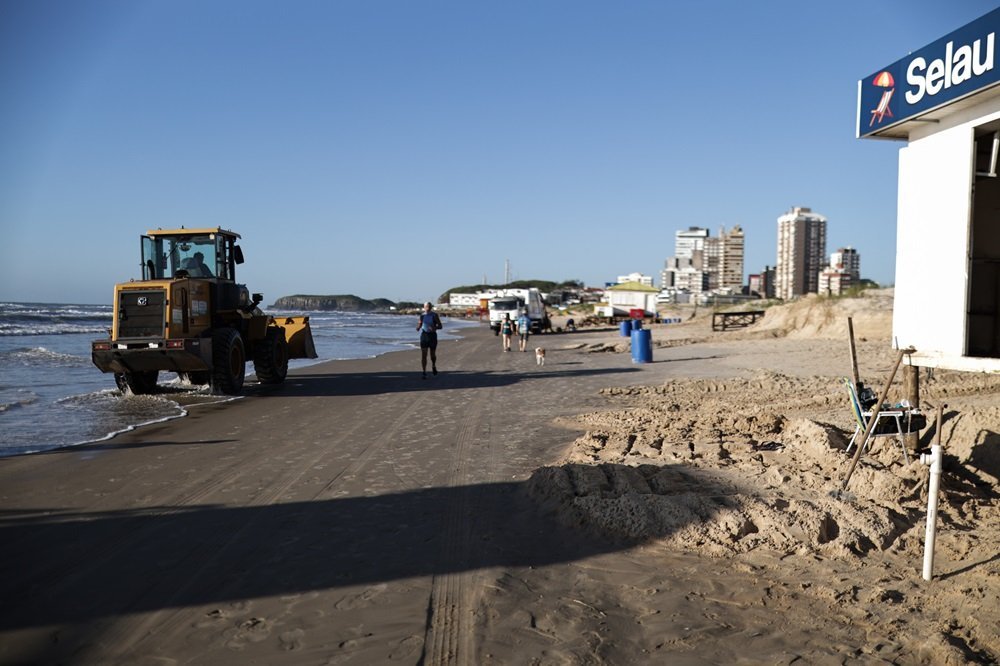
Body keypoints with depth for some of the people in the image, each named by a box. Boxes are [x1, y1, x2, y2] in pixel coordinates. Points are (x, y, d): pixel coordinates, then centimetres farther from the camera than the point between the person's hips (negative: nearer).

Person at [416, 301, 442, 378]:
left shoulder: (434, 315, -3)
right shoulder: (422, 315, 5)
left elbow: (440, 326, -4)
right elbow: (420, 324, 15)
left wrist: (435, 327, -24)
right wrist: (418, 327, -8)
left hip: (432, 335, -1)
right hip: (424, 335, 1)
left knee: (433, 354, 9)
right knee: (423, 355, -7)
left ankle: (433, 366, 41)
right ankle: (424, 373, -4)